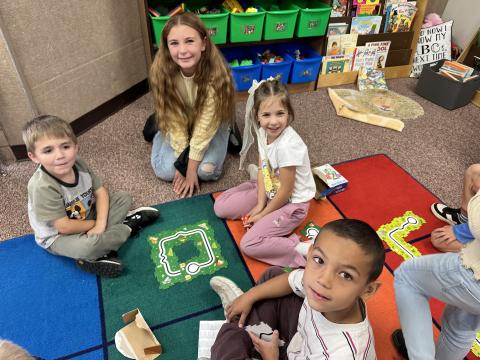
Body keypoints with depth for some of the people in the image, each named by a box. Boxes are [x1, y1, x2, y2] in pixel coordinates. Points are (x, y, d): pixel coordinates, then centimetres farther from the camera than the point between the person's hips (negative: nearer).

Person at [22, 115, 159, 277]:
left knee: (124, 198, 2)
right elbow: (64, 227, -29)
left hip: (86, 216, 7)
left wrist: (100, 224, -20)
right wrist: (94, 224, -14)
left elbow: (100, 191, -6)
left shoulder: (78, 163, -14)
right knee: (87, 246, -36)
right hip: (58, 237, -7)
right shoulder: (42, 187, -33)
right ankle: (128, 226, -8)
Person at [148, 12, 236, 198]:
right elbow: (174, 121, -20)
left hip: (209, 125, -1)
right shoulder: (161, 71, -27)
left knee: (207, 171, -20)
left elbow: (205, 125, -28)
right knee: (166, 171, -13)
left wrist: (191, 167, -24)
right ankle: (159, 131, 18)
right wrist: (182, 160, -21)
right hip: (178, 125, 1)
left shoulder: (215, 72, -33)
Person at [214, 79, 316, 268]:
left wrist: (263, 213, -11)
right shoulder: (263, 132, -10)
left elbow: (286, 191, -23)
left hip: (292, 202, -8)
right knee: (220, 207, 3)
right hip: (269, 190, 8)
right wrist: (260, 204, -8)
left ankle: (300, 248, -7)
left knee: (249, 245, -17)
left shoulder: (288, 146, -33)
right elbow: (262, 169, -2)